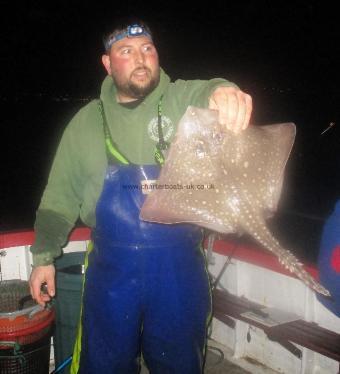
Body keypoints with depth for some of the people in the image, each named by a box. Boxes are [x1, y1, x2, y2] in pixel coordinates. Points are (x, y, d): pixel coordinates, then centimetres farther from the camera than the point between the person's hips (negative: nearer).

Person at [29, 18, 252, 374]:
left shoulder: (184, 99, -3)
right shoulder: (86, 122, 5)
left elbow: (210, 93, -26)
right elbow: (60, 195, 10)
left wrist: (225, 93, -49)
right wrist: (44, 256, 7)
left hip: (180, 267, -1)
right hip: (111, 267, 2)